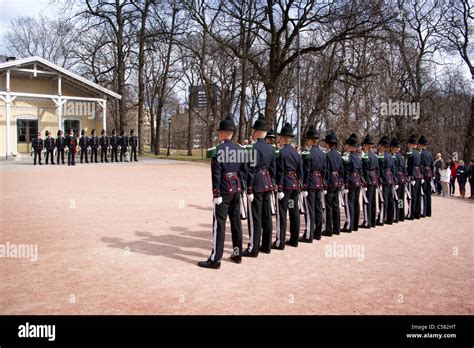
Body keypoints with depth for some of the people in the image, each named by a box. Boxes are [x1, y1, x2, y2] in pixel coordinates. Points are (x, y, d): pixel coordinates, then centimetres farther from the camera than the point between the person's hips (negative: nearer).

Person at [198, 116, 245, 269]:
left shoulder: (217, 150, -13)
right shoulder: (240, 149, 7)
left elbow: (216, 174, -16)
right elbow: (243, 171, 9)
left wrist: (216, 194, -12)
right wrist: (240, 187, 15)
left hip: (223, 191, -7)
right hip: (236, 190, 7)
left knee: (219, 224, -4)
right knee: (236, 222, 14)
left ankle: (215, 259, -1)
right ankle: (238, 254, 23)